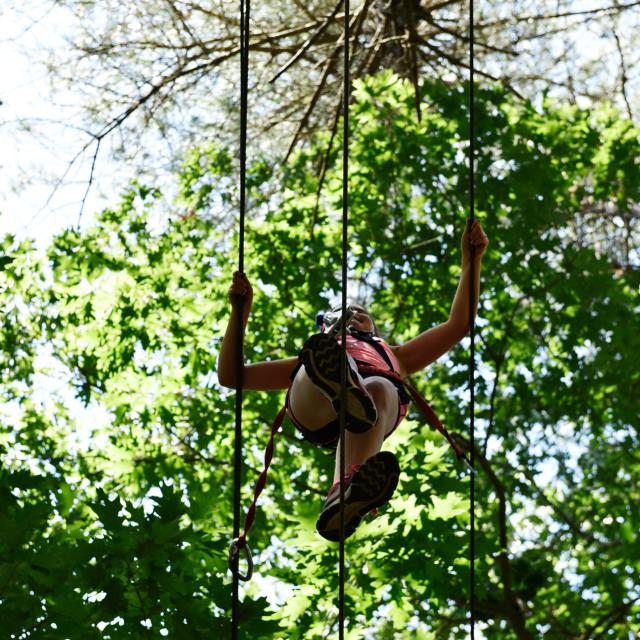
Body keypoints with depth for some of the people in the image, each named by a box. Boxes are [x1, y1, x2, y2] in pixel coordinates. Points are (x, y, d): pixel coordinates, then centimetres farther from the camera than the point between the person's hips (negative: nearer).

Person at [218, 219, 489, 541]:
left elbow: (457, 325, 43)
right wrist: (240, 311, 31)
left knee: (377, 391, -41)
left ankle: (343, 498, -70)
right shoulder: (305, 363, 48)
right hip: (312, 404, 1)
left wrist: (471, 259, 37)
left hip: (382, 392, 0)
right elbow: (230, 375, 39)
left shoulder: (391, 355, 50)